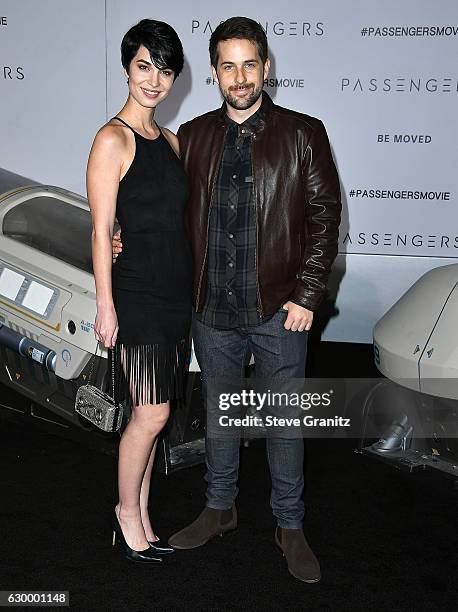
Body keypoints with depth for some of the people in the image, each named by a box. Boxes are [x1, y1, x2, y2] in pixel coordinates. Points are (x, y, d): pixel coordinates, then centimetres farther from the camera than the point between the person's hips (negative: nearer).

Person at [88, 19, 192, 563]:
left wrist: (189, 288, 16)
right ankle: (127, 513, 19)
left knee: (151, 415, 12)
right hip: (137, 293, -7)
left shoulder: (169, 140, 13)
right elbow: (101, 230, -12)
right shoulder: (113, 139, -10)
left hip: (174, 293, 7)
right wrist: (105, 306, -14)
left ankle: (140, 519, 25)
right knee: (152, 414, -3)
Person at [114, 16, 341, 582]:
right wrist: (130, 240, -1)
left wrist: (306, 296, -10)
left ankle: (290, 526, 27)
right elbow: (177, 210, 15)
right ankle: (219, 508, 37)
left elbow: (324, 216, -4)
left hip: (278, 309, -3)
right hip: (212, 308, 3)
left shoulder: (302, 134, -3)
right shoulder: (193, 136, 6)